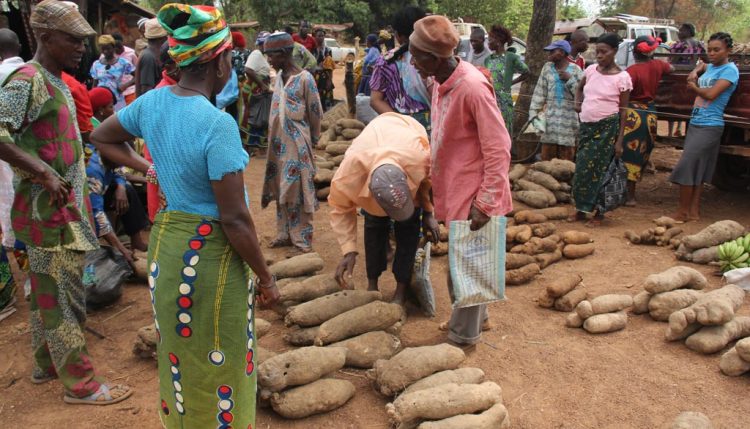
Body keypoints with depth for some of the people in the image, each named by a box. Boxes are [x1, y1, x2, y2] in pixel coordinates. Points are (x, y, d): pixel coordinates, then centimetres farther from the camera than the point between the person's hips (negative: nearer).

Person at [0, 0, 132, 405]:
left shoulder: (54, 80, 11)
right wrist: (44, 173, -27)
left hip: (64, 204, 9)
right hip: (48, 207, -9)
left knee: (47, 287, 19)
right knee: (62, 294, -1)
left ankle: (46, 362, 35)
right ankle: (80, 383, 10)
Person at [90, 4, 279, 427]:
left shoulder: (152, 101, -2)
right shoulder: (217, 123, -25)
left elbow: (102, 138, 18)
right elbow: (234, 219, -22)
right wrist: (267, 278, -11)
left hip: (166, 242, 8)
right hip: (211, 254, -8)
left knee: (180, 354, 26)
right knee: (218, 364, 13)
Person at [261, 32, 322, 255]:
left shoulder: (304, 78, -14)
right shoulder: (279, 76, 8)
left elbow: (315, 114, -7)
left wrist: (312, 140, 3)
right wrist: (273, 139, 14)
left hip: (297, 145, -7)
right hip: (279, 143, 7)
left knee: (298, 192, -1)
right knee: (281, 190, 14)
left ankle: (302, 242, 8)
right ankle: (285, 234, 28)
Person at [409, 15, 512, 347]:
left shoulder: (472, 87, -23)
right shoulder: (441, 84, 2)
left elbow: (498, 149, -20)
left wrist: (485, 203, -20)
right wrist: (437, 185, 15)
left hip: (473, 195, -8)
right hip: (454, 189, 8)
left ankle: (463, 335, 24)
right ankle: (477, 318, 42)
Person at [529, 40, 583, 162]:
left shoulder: (575, 70, 0)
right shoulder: (547, 67, 8)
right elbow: (539, 92, 6)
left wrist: (570, 79, -13)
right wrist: (533, 112, 0)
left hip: (568, 120, -3)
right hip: (550, 119, 3)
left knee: (566, 159, 3)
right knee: (546, 158, 5)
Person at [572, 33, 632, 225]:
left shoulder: (622, 77, -7)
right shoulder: (591, 69, 6)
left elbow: (623, 110, -6)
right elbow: (580, 88, 28)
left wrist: (619, 140, -9)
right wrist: (578, 102, 6)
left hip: (607, 127, -5)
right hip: (587, 125, 5)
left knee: (598, 168, -2)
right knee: (582, 168, 6)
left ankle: (599, 211, 10)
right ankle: (582, 207, 19)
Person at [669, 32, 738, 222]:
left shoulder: (729, 70, -8)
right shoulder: (710, 67, 15)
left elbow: (711, 94, -19)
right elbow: (702, 66, 40)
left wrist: (694, 87, -1)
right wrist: (695, 72, 18)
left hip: (709, 126, -8)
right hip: (696, 123, 8)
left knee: (686, 167, -11)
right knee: (697, 170, 9)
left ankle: (683, 212, -2)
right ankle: (694, 211, 15)